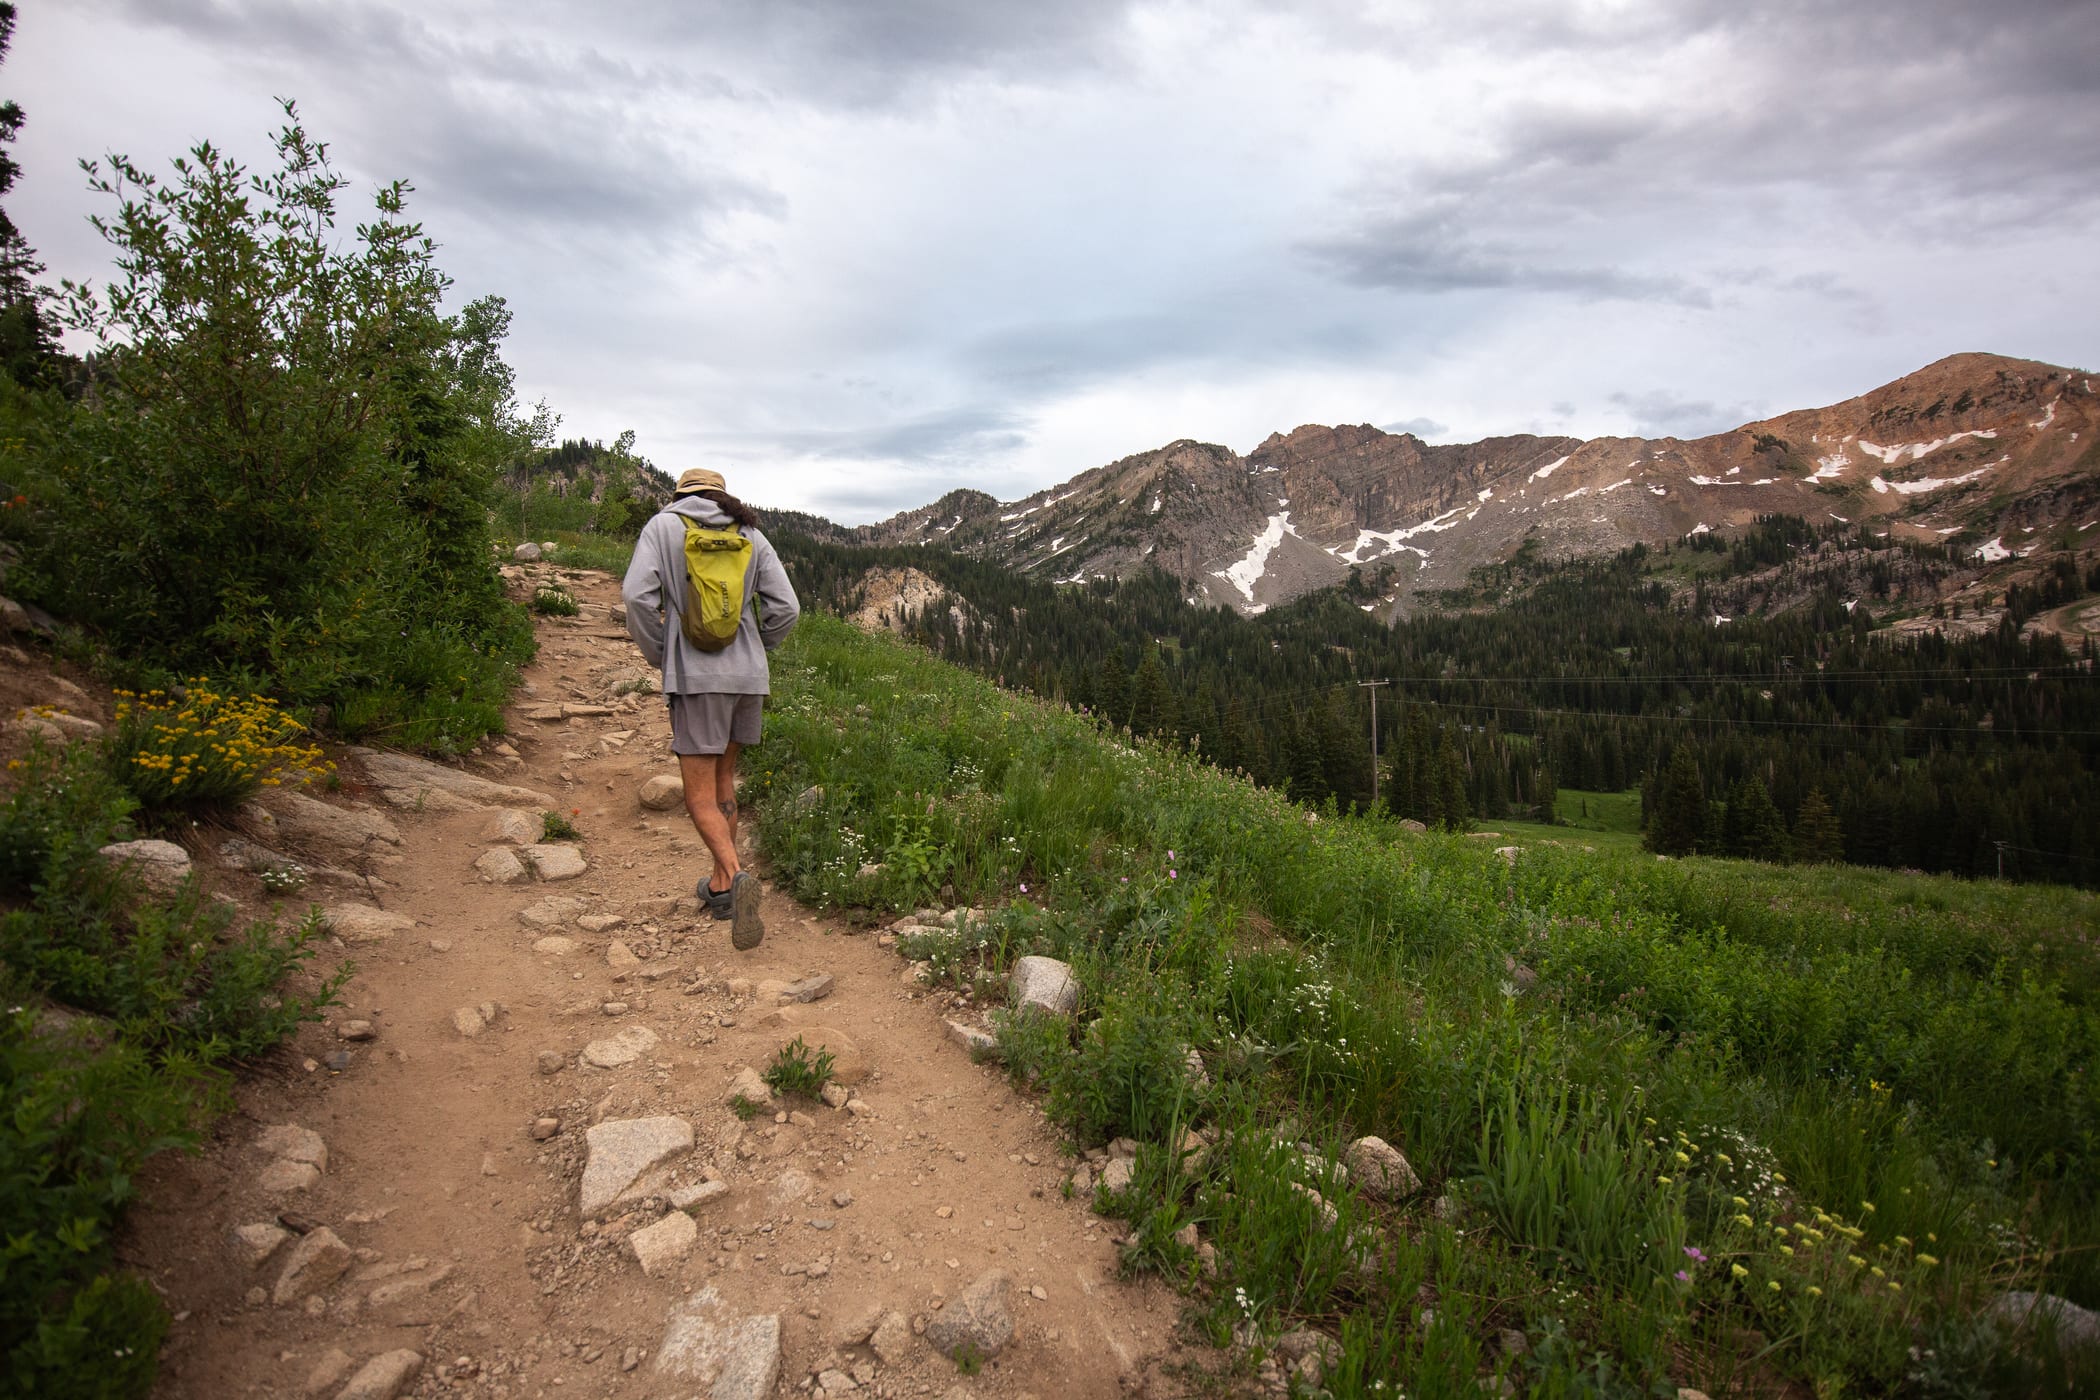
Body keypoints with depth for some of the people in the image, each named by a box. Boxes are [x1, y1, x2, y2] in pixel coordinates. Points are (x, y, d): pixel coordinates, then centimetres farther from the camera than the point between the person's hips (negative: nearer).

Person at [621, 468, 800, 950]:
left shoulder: (663, 525, 4)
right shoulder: (750, 535, 11)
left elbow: (637, 593, -10)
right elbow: (785, 607, 3)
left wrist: (657, 655, 3)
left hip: (694, 675, -4)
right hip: (749, 675, 4)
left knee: (700, 797, -1)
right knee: (723, 778, 19)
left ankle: (737, 876, -25)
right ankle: (721, 886, 26)